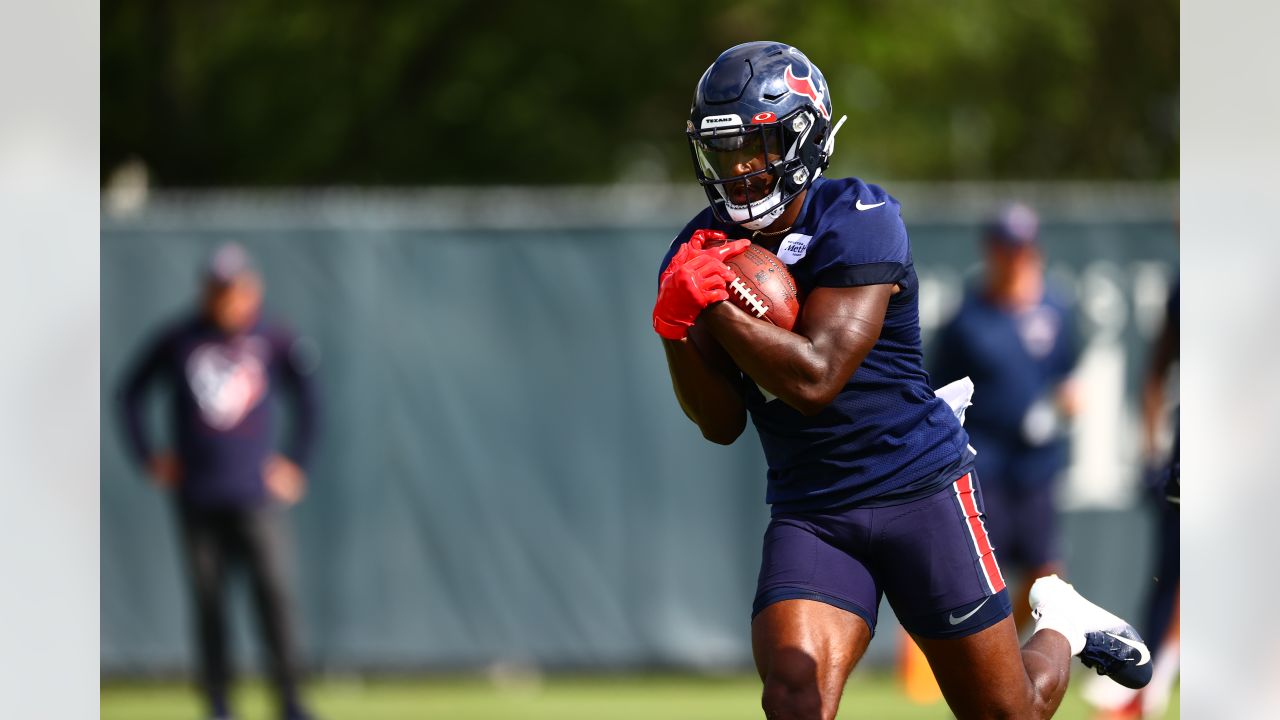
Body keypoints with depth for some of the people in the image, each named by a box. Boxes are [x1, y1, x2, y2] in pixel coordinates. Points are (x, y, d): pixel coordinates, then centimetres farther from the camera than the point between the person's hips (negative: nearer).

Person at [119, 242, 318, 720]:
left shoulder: (274, 342, 1)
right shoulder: (179, 341, 2)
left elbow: (309, 401, 12)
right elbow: (131, 393, 13)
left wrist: (296, 462, 7)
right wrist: (147, 456, 7)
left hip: (256, 495, -1)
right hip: (197, 497, 1)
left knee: (275, 593, -10)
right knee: (207, 600, 3)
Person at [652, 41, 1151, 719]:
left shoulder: (858, 220, -16)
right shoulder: (700, 249, 1)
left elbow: (814, 377, -25)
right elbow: (721, 423, -1)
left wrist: (709, 306, -24)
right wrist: (675, 327, -18)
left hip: (923, 488, -3)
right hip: (809, 511, 3)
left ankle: (1061, 624, 39)